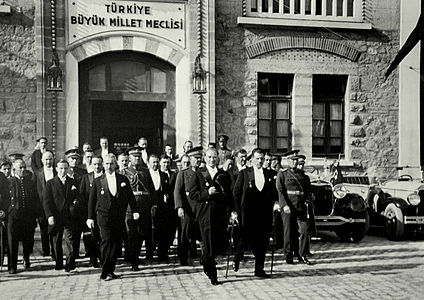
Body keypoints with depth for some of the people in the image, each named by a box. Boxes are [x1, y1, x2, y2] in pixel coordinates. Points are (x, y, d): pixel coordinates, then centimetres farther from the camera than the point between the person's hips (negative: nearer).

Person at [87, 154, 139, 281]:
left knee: (116, 242, 2)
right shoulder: (97, 181, 7)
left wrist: (134, 211, 0)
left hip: (119, 216, 2)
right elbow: (91, 200, 7)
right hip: (104, 215, -2)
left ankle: (111, 270, 12)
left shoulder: (123, 179, 11)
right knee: (106, 241, -12)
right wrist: (90, 217, 3)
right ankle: (104, 272, -6)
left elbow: (130, 197, 11)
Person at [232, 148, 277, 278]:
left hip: (265, 214, 3)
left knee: (263, 242, 4)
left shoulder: (269, 174, 11)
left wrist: (272, 204, 4)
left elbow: (273, 193, 18)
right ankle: (237, 259, 22)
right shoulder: (244, 173, 2)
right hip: (248, 213, -3)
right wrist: (238, 209, -1)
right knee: (246, 239, -5)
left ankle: (259, 269, 14)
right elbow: (236, 192, 2)